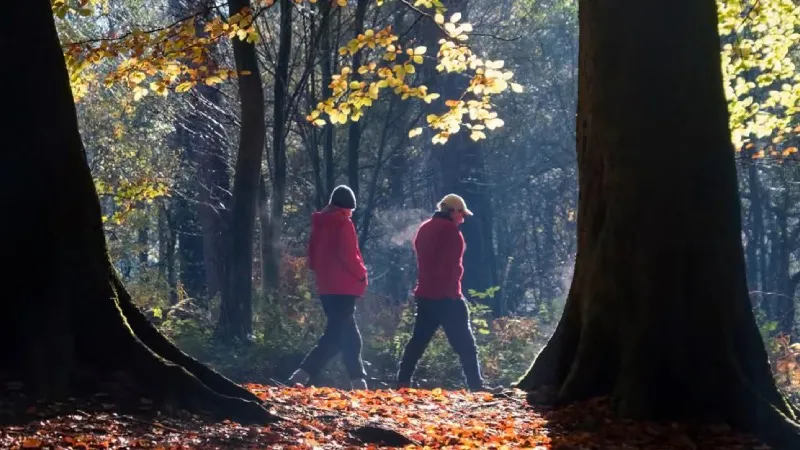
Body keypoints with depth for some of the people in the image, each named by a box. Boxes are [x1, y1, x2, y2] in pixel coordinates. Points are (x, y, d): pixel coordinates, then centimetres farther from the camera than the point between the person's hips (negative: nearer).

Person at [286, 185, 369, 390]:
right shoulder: (343, 223, -9)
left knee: (348, 336, 14)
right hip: (344, 288, -9)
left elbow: (312, 255, 14)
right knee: (335, 336, -11)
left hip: (326, 287, 9)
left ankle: (359, 382, 14)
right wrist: (362, 274, -5)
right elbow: (348, 254, -17)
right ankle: (301, 376, -21)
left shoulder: (319, 223, 13)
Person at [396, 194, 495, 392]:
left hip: (424, 294, 8)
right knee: (465, 343, -6)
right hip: (446, 296, -8)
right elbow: (452, 265, -15)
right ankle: (475, 384, -8)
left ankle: (403, 381, 7)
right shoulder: (450, 230, -10)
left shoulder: (424, 229, 17)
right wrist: (454, 291, -12)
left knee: (418, 340, 11)